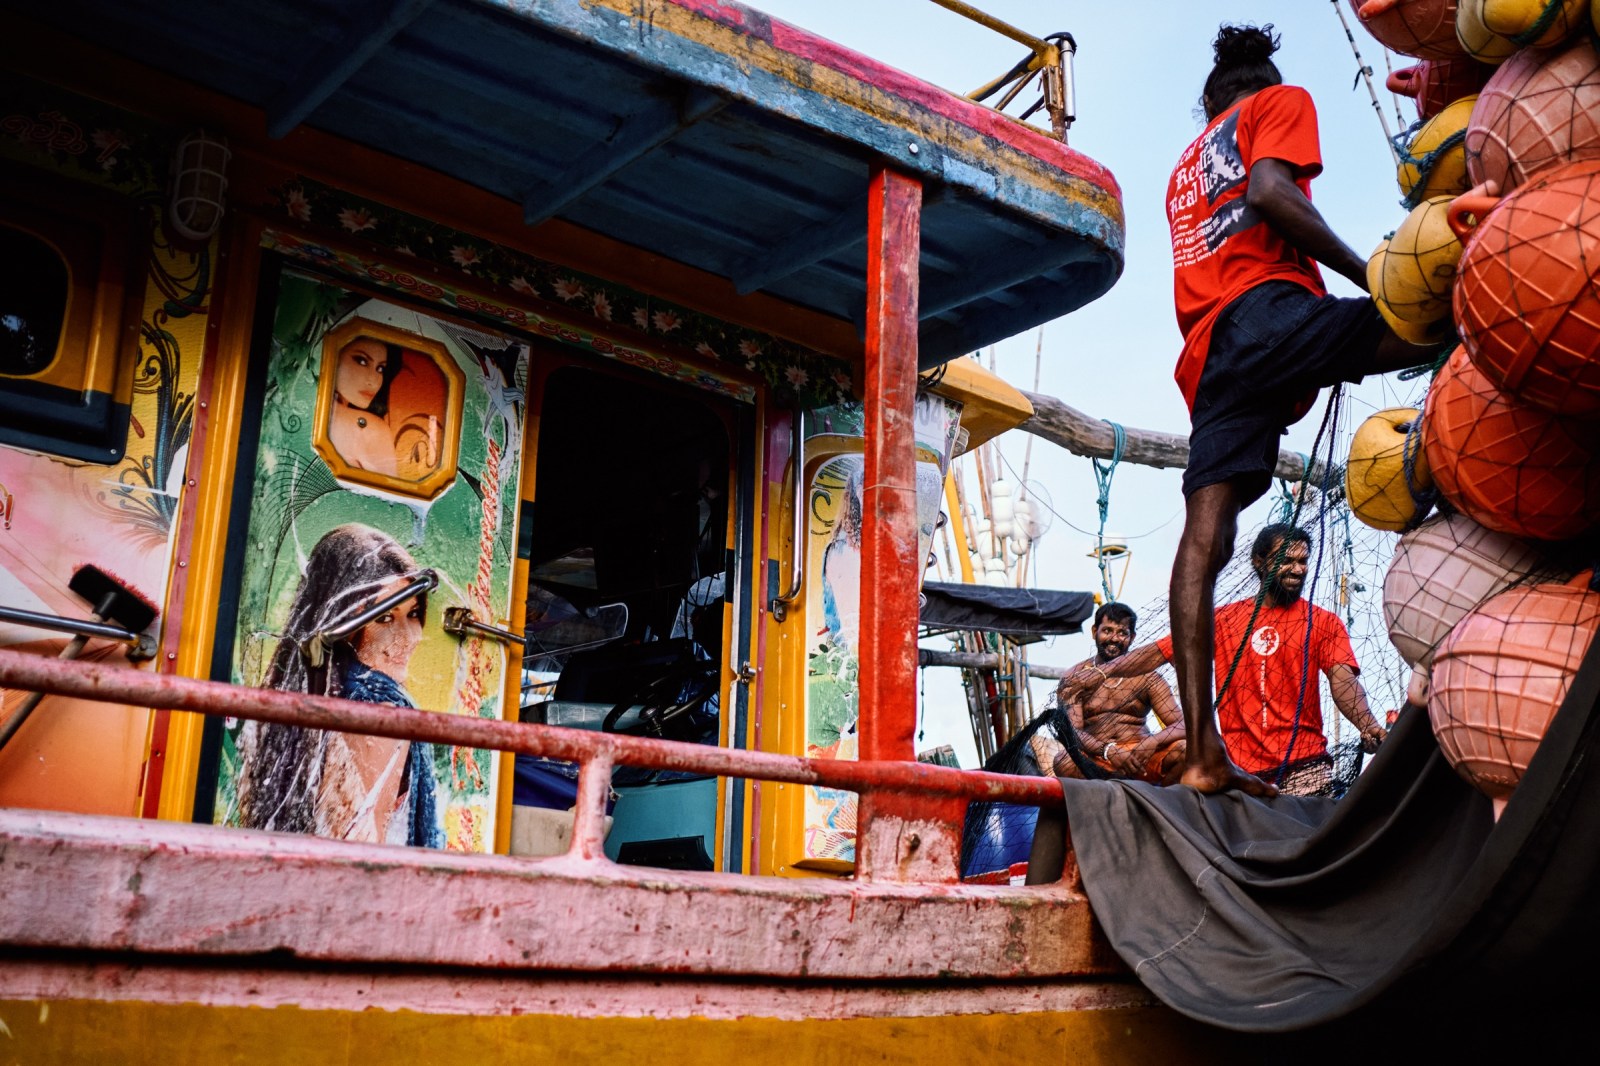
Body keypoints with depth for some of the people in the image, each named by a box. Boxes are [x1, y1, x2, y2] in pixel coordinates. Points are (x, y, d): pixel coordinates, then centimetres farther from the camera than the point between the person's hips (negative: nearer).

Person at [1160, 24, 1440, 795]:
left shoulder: (1185, 167, 38)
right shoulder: (1281, 103, 17)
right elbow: (1268, 192, -6)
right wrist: (1368, 273, -4)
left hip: (1206, 351, 7)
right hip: (1266, 311, -6)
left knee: (1204, 536, -7)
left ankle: (1202, 751, -14)